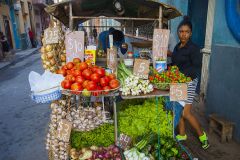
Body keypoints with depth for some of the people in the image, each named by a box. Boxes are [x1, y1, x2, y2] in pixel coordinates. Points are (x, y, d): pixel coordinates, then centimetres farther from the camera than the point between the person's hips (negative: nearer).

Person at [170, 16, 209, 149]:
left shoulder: (193, 48, -10)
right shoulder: (177, 47, 11)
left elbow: (196, 68, -17)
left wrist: (182, 74, -27)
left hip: (189, 81, -7)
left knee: (185, 113, -5)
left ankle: (202, 135, 19)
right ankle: (182, 135, 29)